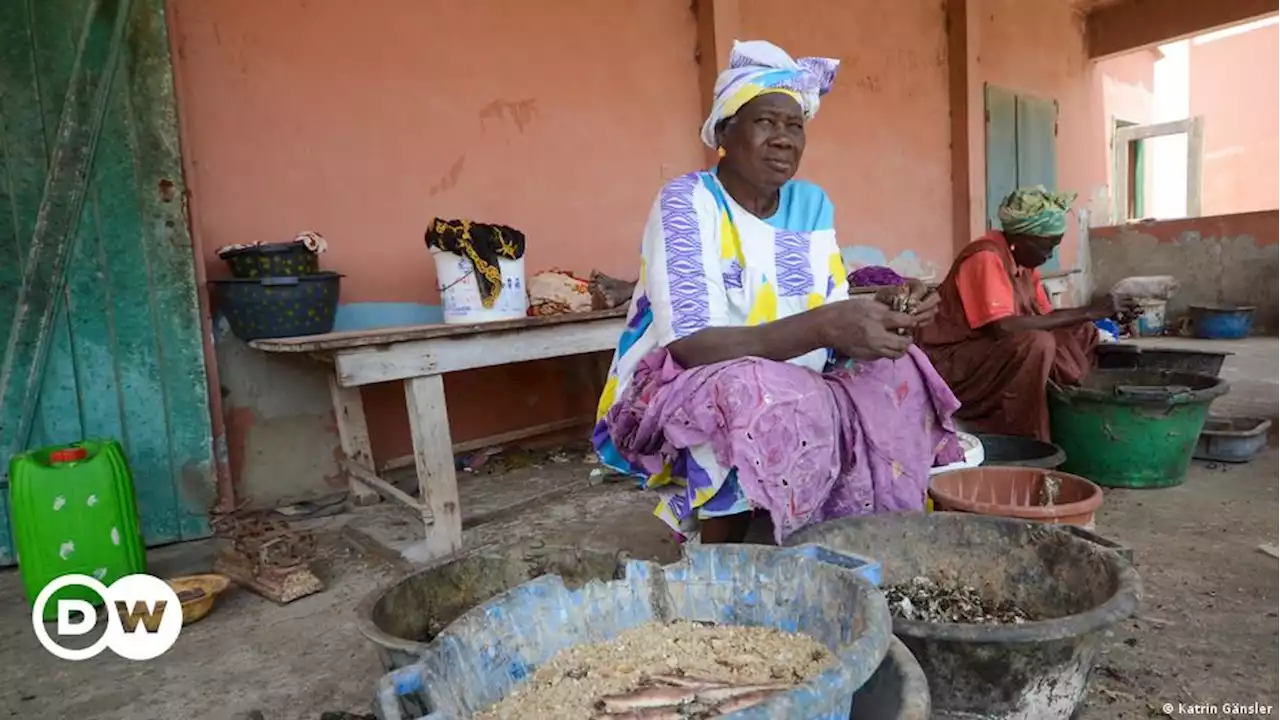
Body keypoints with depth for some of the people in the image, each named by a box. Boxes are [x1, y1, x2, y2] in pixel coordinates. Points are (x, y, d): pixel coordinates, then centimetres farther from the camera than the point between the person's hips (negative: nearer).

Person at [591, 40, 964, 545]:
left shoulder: (811, 204, 4)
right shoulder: (686, 202, -15)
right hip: (676, 397, -5)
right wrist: (822, 327, -37)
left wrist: (889, 316, -20)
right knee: (751, 391, -36)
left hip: (789, 393, 6)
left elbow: (834, 330, 3)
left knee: (896, 373, -14)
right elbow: (689, 346, -27)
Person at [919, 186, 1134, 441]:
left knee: (1082, 334, 2)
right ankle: (1028, 444, -19)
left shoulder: (1023, 260, 7)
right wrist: (1087, 312, -24)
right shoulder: (986, 258, -20)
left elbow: (1044, 317, 11)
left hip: (1000, 354, 9)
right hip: (952, 362, -9)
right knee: (1038, 343, -30)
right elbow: (1003, 327, -31)